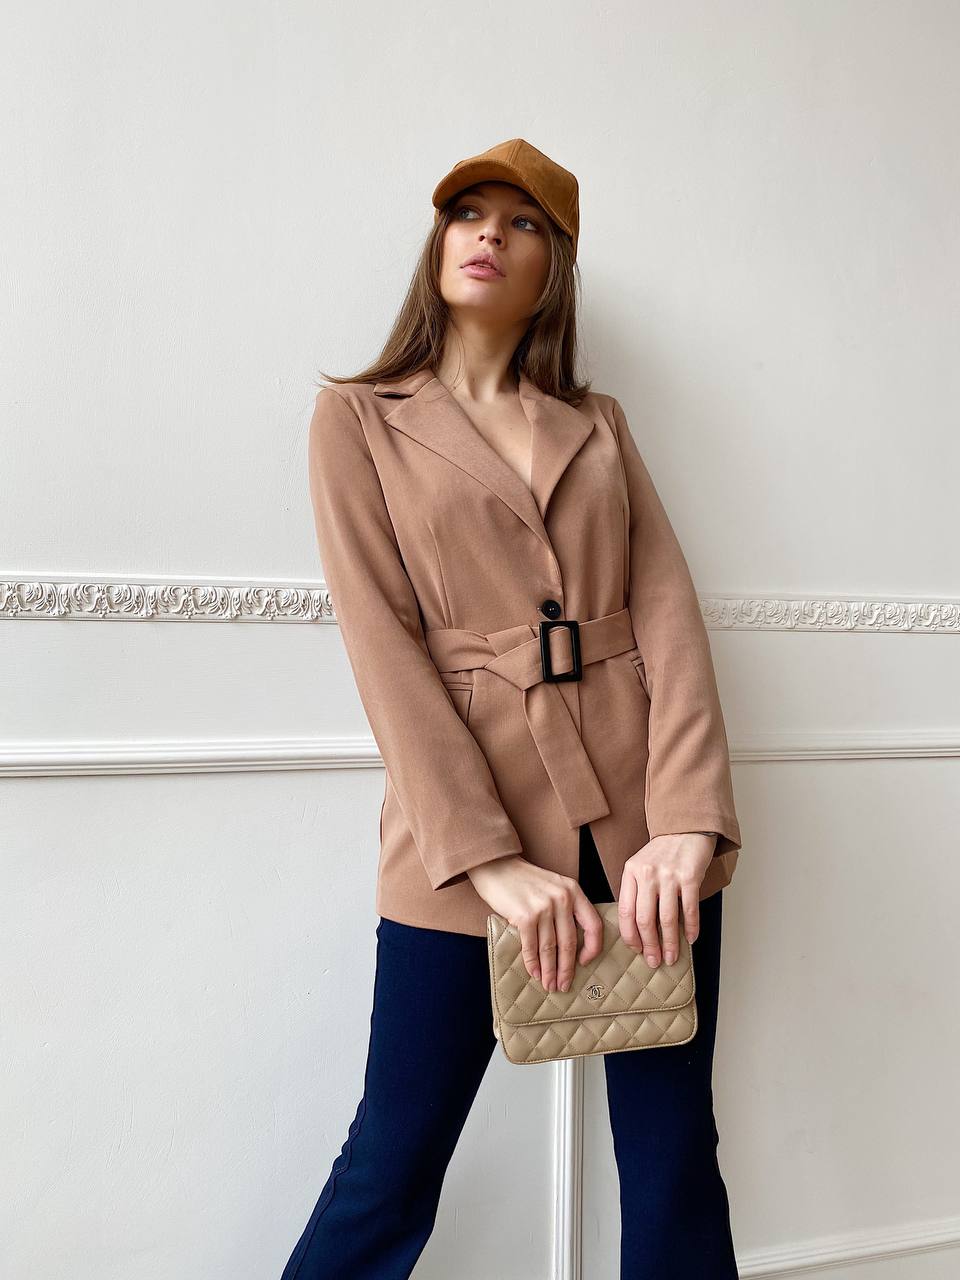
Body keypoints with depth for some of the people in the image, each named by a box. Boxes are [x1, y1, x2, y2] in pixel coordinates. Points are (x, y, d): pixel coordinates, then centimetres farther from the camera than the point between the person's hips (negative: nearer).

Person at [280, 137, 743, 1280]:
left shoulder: (598, 424, 14)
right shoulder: (359, 418, 6)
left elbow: (668, 612, 3)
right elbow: (382, 643, -5)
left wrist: (688, 821, -12)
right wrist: (490, 859, -14)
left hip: (645, 829, 3)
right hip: (462, 835, -2)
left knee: (673, 1160, 11)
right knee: (391, 1170, 7)